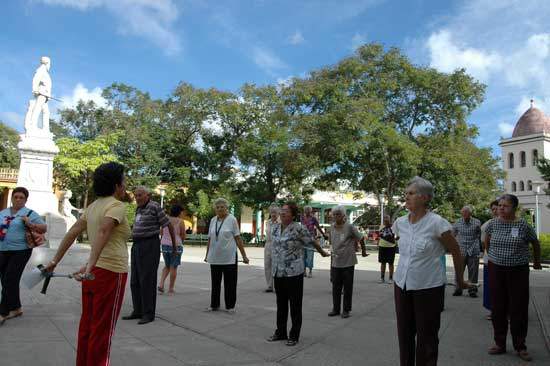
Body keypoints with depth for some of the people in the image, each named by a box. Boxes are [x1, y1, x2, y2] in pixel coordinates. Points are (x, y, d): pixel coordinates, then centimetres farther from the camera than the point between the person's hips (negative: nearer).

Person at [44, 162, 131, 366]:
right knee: (102, 331, 3)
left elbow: (72, 232, 12)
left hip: (92, 273, 8)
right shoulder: (117, 205, -12)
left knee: (87, 326, 16)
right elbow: (102, 232, -28)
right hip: (110, 273, -8)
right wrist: (90, 264, -36)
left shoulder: (93, 206, 12)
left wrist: (55, 261, 16)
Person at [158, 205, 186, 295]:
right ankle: (170, 289, 10)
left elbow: (162, 233, 8)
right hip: (176, 245, -4)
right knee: (173, 267, 5)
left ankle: (161, 284, 4)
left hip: (164, 244, 5)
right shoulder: (180, 222, -9)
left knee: (167, 266, 20)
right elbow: (183, 236, -5)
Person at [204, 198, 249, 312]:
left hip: (229, 258, -4)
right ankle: (214, 305, 25)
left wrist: (244, 256, -8)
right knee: (215, 282, 12)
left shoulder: (232, 219, -5)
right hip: (214, 257, 4)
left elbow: (238, 238, -7)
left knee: (229, 283, 5)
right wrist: (207, 254, 16)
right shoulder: (213, 220, 8)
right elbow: (210, 239, 13)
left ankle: (230, 306, 17)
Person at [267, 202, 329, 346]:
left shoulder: (299, 229, -13)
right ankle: (280, 332, 30)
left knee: (295, 305, 6)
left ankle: (294, 335, 19)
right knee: (281, 304, 16)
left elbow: (313, 242, -1)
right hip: (277, 272, 6)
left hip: (294, 273, -6)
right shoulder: (275, 228, 6)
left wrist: (323, 253, 11)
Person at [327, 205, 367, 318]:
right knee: (335, 287, 9)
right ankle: (335, 309, 21)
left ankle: (346, 310, 17)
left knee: (347, 287, 5)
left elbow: (361, 238, 0)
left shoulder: (350, 227, -13)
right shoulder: (332, 227, 2)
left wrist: (363, 251, 11)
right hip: (335, 262, 4)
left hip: (348, 262, -4)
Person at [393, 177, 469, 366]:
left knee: (426, 337, 7)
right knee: (404, 335, 14)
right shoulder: (400, 222, 2)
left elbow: (455, 251, -3)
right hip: (402, 285, 5)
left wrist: (459, 279, 7)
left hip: (428, 288, -5)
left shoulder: (436, 223, -15)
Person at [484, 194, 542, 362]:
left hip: (518, 271, -2)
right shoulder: (493, 224, -1)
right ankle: (500, 344, 21)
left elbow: (535, 243, 10)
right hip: (496, 270, 2)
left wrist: (537, 262, 20)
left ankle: (520, 347, 19)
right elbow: (487, 241, 18)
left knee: (519, 309, 4)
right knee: (498, 308, 8)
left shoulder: (523, 225, -7)